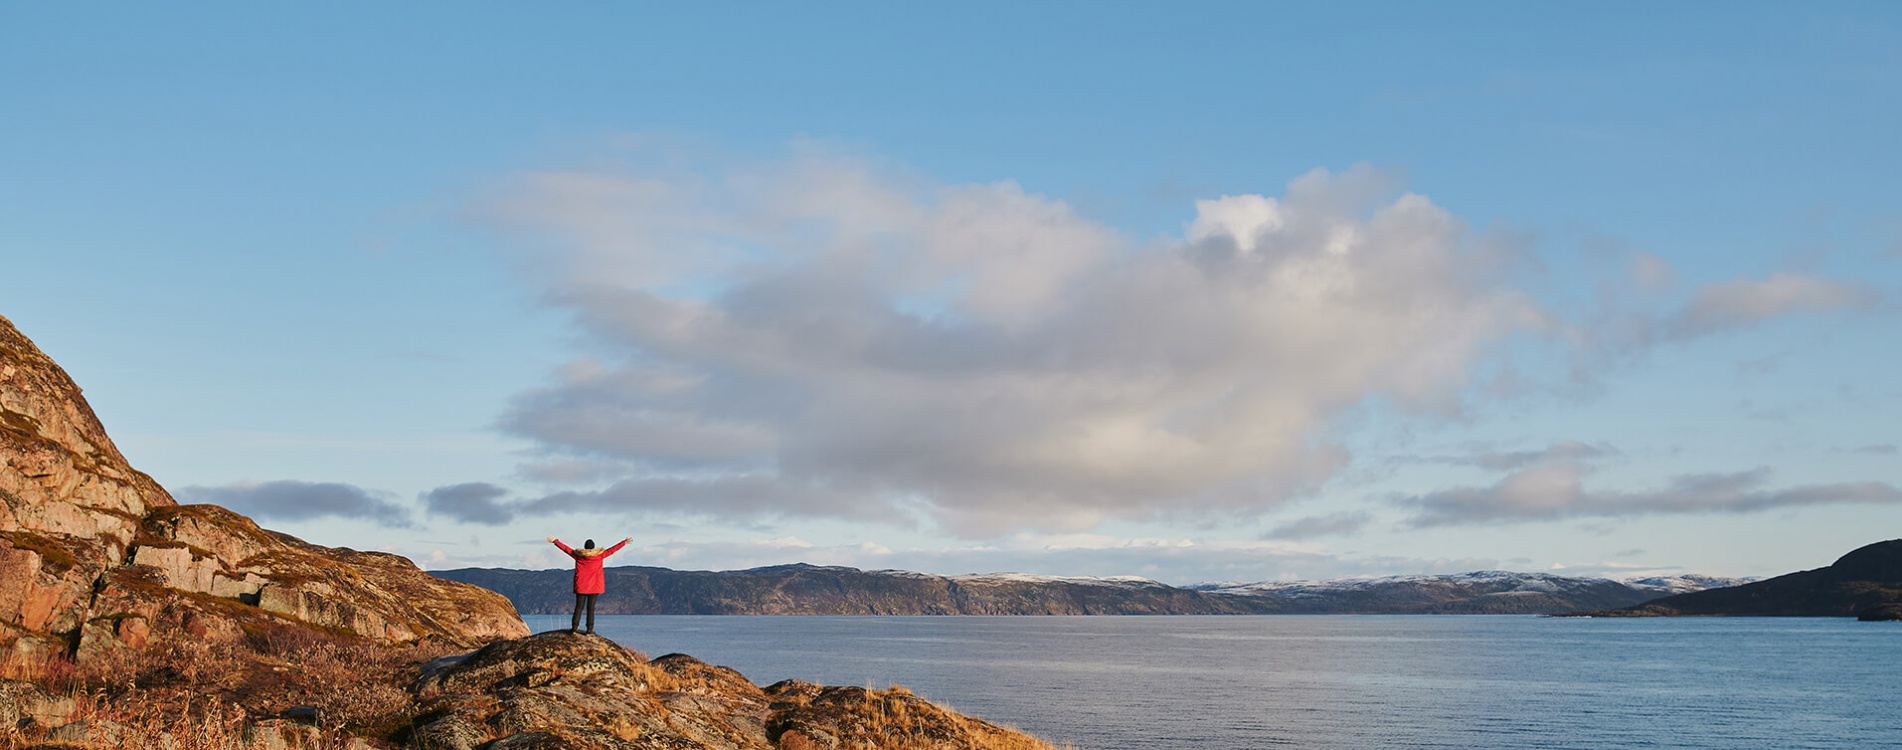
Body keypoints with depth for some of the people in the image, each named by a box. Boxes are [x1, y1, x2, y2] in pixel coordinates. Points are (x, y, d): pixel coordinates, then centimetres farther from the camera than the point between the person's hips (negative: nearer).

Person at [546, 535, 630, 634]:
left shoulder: (578, 555, 0)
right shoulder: (599, 555, -4)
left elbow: (566, 548, 7)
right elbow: (612, 550, 0)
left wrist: (555, 541, 16)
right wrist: (624, 542, 6)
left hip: (581, 586, 2)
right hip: (594, 586, -2)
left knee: (579, 606, 6)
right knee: (591, 607, 0)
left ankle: (574, 627, 0)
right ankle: (590, 628, -2)